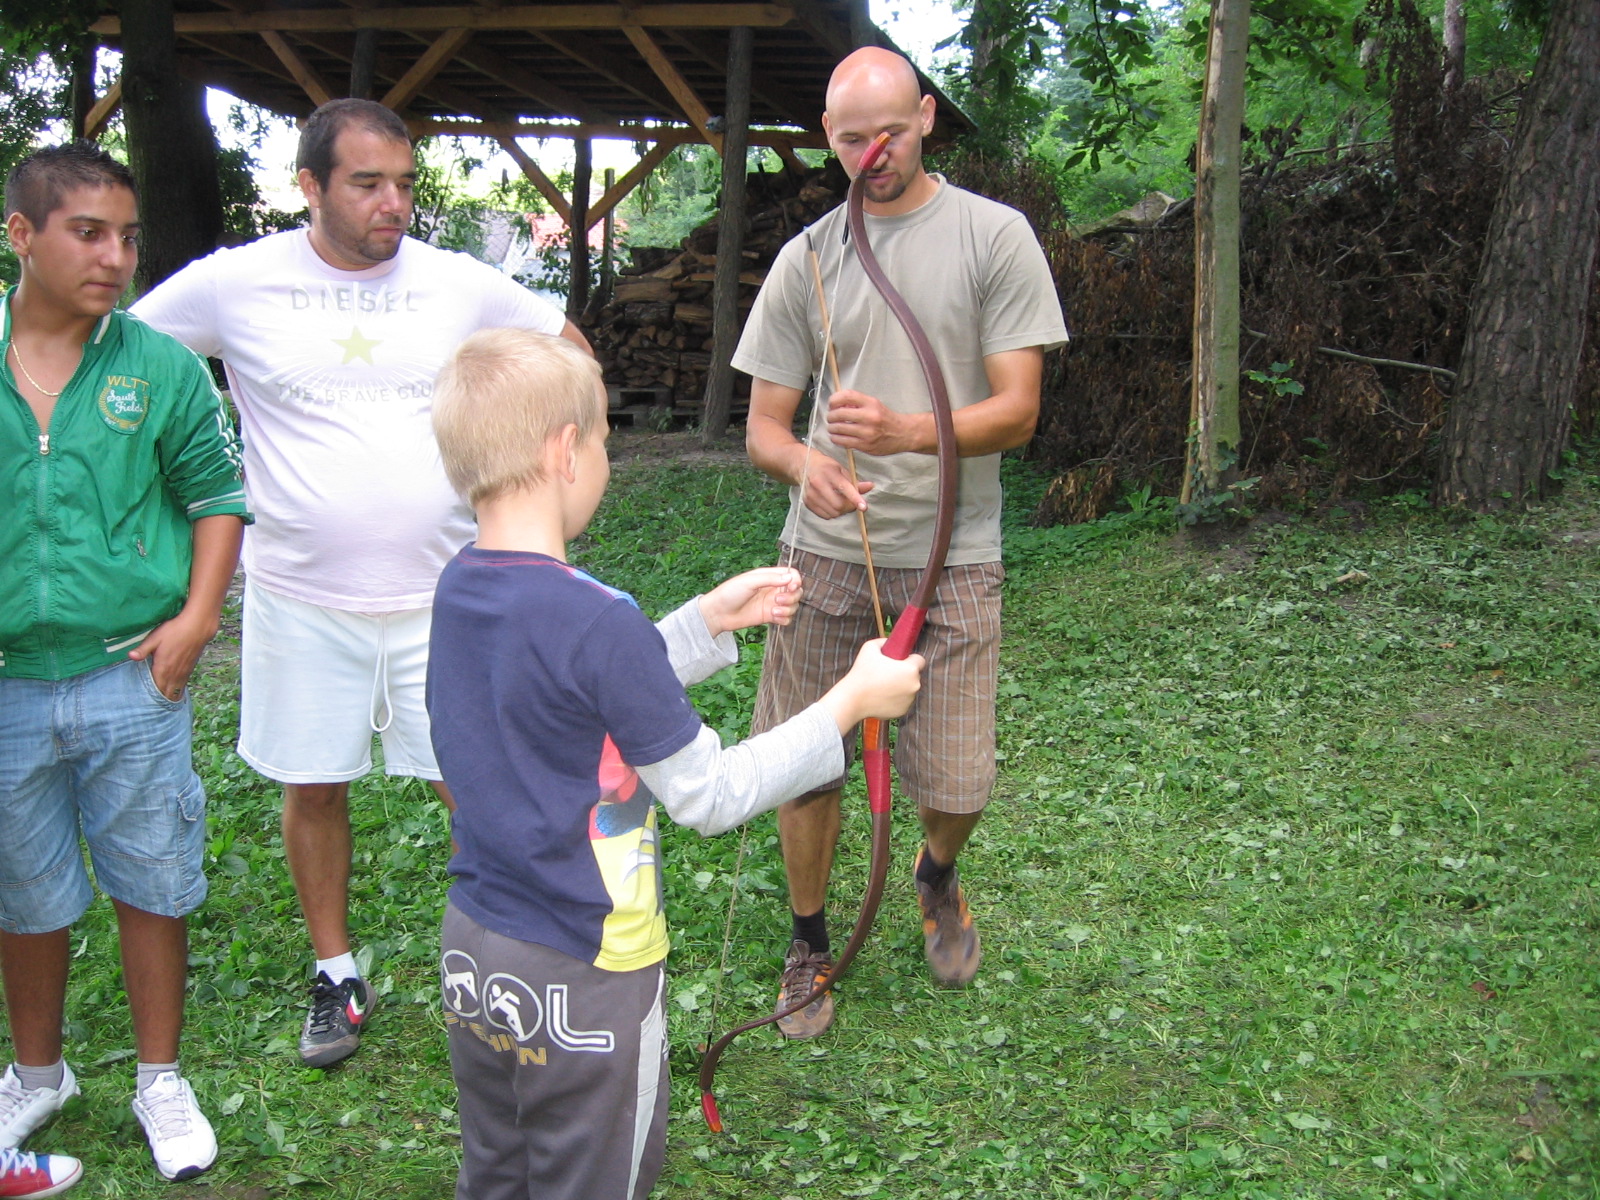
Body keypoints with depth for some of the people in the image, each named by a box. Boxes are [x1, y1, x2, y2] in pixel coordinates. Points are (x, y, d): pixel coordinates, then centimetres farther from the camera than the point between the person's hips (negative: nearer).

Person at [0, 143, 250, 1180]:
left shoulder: (160, 365, -4)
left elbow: (217, 493, 3)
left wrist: (198, 615, -8)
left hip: (131, 678, -1)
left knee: (151, 887, 10)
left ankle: (162, 1080, 30)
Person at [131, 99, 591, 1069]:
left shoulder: (460, 285, -3)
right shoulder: (237, 284, -6)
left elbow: (571, 353, 11)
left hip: (443, 592, 0)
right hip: (302, 598, 0)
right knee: (314, 788, 11)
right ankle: (338, 977, 30)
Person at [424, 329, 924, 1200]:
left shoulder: (459, 590, -2)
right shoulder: (592, 620, -27)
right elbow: (709, 796, -19)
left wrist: (709, 620, 13)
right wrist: (851, 703, -10)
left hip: (472, 955, 7)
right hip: (583, 982, -7)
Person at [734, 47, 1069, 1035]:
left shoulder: (994, 235, -2)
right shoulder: (807, 258, 5)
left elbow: (1018, 410, -8)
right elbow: (763, 426, 4)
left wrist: (909, 431, -27)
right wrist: (806, 464, -20)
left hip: (951, 557, -2)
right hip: (827, 554, 2)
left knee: (959, 786, 1)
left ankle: (938, 877, 38)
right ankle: (810, 945, 30)